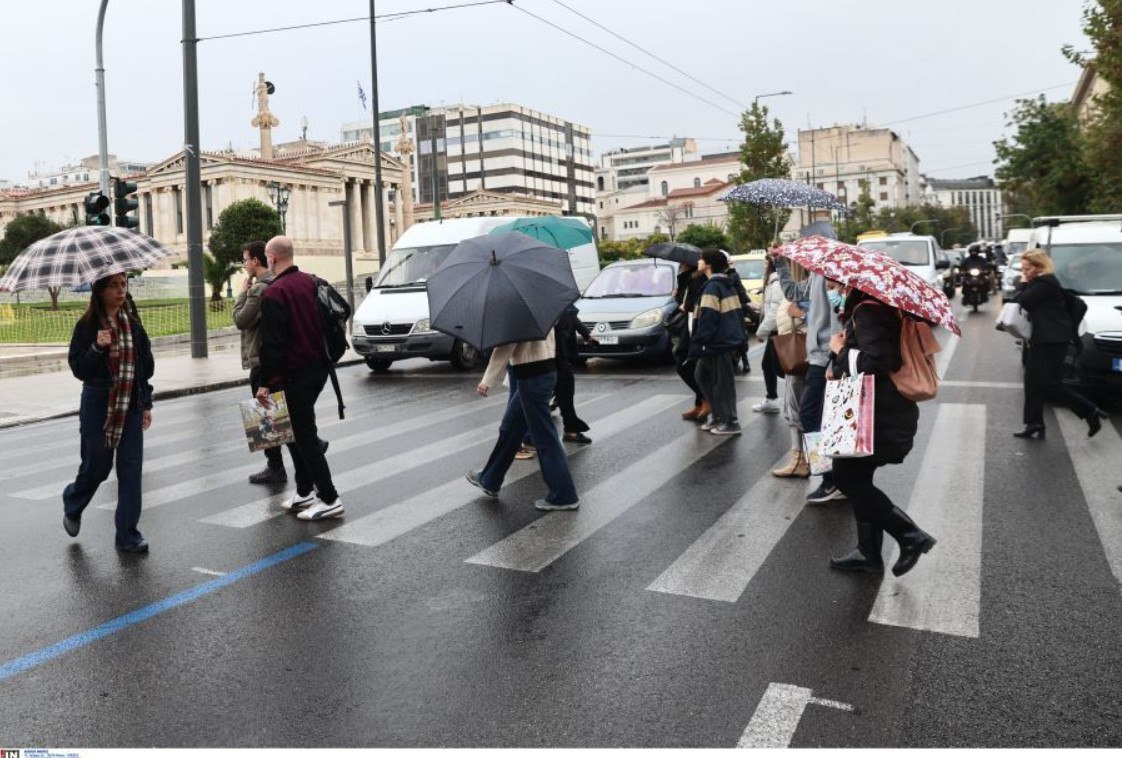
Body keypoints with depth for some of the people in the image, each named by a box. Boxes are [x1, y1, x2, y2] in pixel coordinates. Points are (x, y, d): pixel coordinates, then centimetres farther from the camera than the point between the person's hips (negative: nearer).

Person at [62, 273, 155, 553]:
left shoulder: (133, 324, 5)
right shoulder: (87, 326, -5)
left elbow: (146, 365, 10)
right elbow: (79, 369, -8)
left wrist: (146, 404, 8)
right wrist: (97, 348, -24)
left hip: (131, 406, 3)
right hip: (98, 406, -3)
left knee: (131, 469, 0)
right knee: (97, 465, 8)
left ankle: (128, 535, 7)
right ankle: (72, 505, 41)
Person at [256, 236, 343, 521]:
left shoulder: (274, 293, -15)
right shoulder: (310, 282, 9)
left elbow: (272, 343, -19)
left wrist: (266, 382, -14)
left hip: (294, 374, -8)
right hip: (318, 367, 9)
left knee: (304, 435, -3)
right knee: (297, 430, 19)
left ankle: (330, 499, -2)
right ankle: (304, 491, 25)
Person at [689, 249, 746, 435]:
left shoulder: (712, 287, -15)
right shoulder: (727, 285, 15)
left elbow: (707, 319, -20)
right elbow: (737, 314, 18)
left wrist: (697, 345, -19)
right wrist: (740, 335, 21)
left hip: (719, 343, -10)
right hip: (729, 341, 10)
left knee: (722, 383, -2)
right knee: (702, 376, 18)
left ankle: (731, 423, 6)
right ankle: (718, 415, 23)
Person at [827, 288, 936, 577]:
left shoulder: (868, 310, -18)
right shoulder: (882, 306, 13)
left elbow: (875, 363, -27)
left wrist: (840, 349, -12)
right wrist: (842, 368, 12)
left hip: (883, 417, -10)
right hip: (883, 412, 10)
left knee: (847, 477, -3)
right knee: (856, 477, 15)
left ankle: (911, 536, 3)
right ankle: (868, 552, 22)